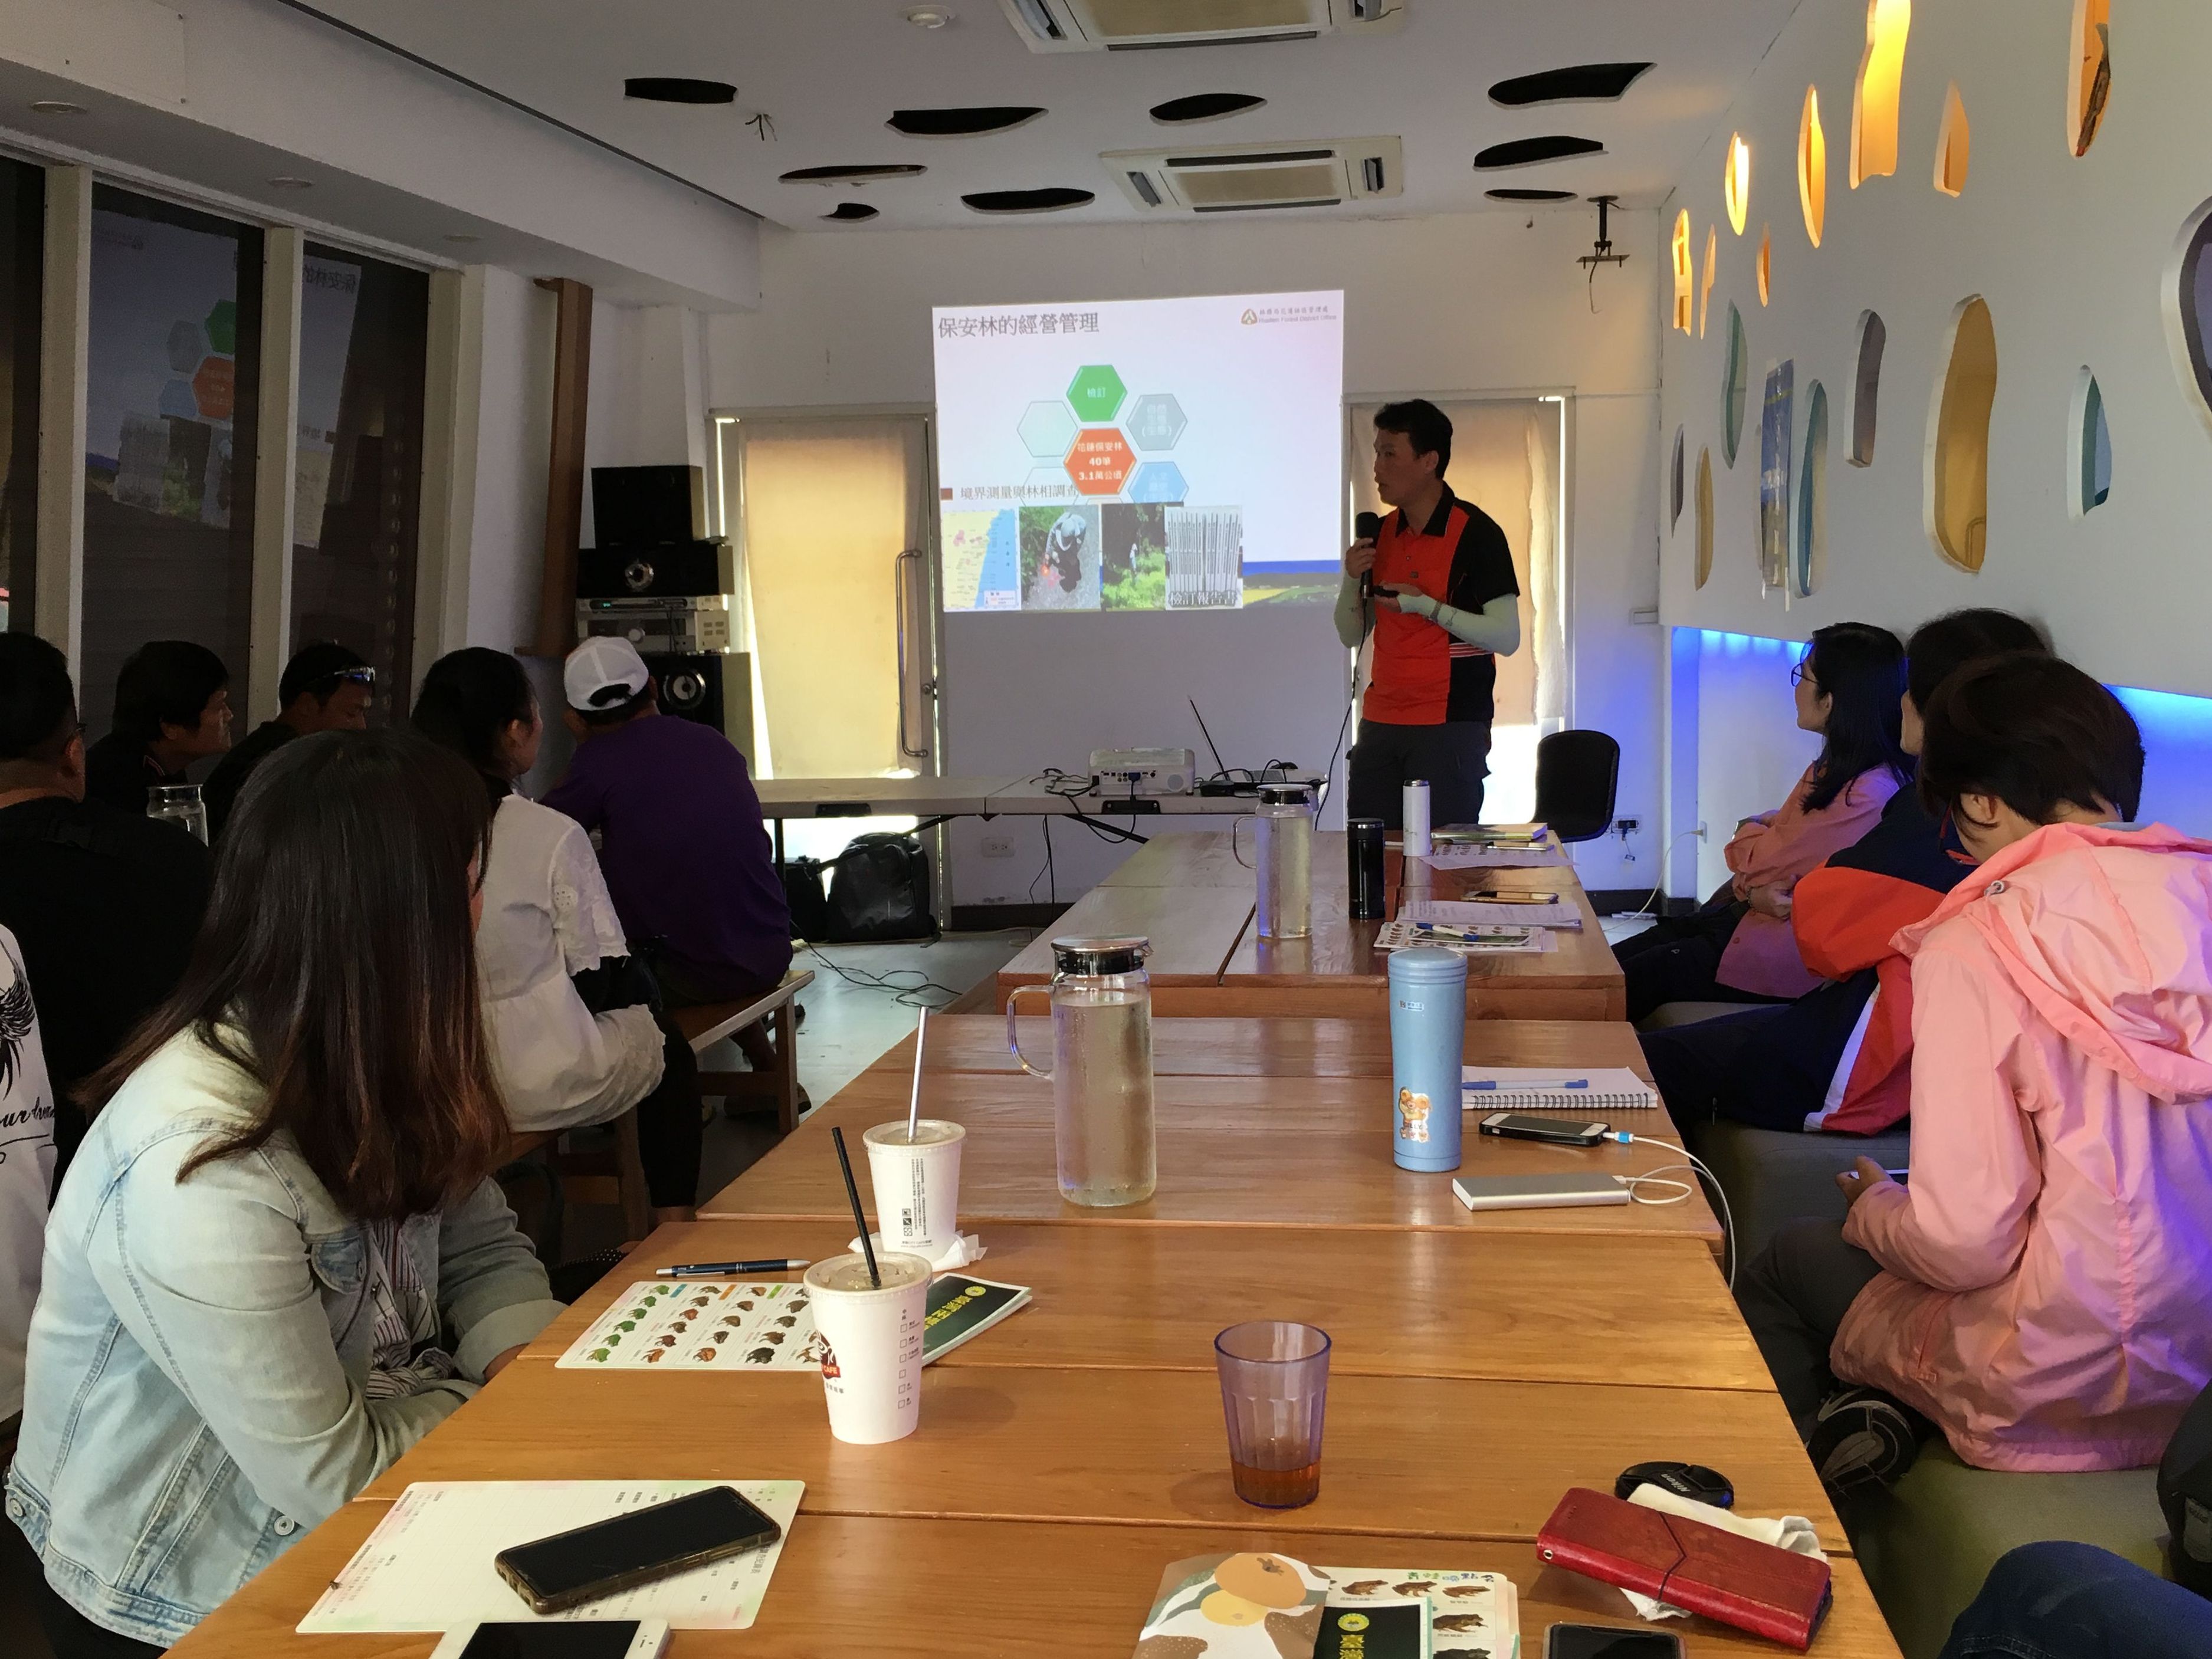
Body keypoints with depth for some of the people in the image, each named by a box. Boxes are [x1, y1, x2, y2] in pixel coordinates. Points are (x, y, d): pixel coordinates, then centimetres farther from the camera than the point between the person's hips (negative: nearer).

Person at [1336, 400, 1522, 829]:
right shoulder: (1381, 533, 11)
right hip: (1381, 724, 6)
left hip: (1451, 728, -6)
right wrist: (1351, 580, -3)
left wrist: (1427, 606, -19)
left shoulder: (1476, 533, -9)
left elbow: (1507, 637, -14)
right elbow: (1351, 635, 16)